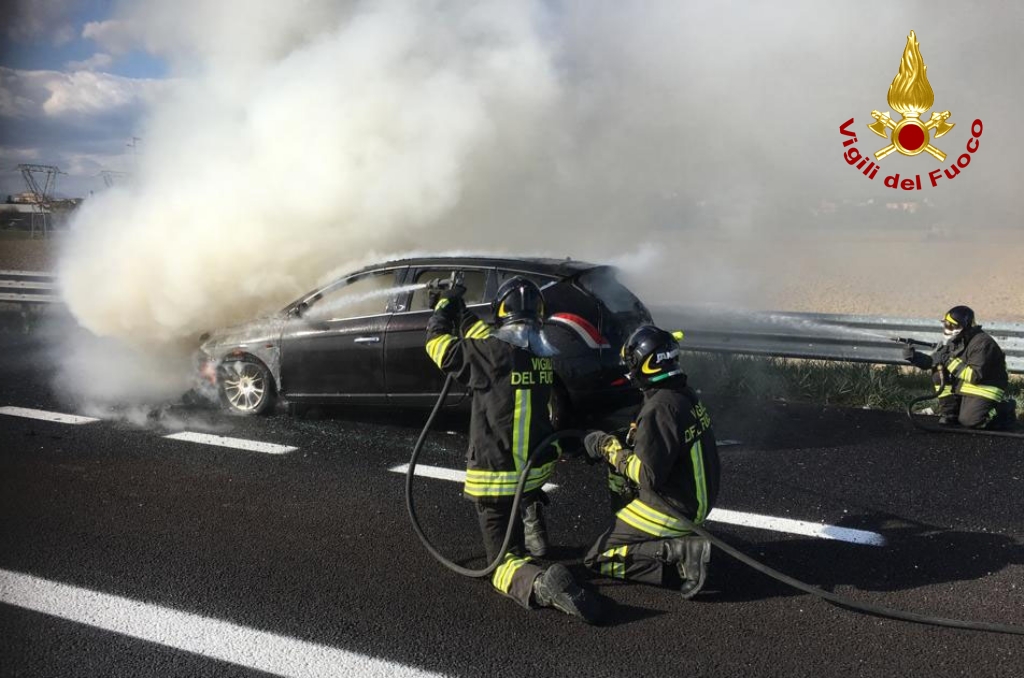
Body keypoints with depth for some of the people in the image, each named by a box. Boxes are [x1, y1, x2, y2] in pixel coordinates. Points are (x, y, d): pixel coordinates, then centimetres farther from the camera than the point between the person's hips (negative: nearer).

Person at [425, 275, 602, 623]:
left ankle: (538, 582, -31)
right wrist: (461, 312, 29)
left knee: (506, 560, -1)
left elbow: (437, 341, -2)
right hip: (540, 466, 6)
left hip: (495, 478, -6)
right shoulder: (543, 354, 1)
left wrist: (446, 303, 15)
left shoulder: (493, 355, -18)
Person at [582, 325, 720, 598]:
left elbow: (649, 475, -23)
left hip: (670, 509, -9)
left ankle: (679, 555, -15)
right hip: (698, 501, 9)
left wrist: (610, 448, -12)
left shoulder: (660, 409, -24)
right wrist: (621, 444, 9)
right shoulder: (687, 396, 4)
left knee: (598, 559, -1)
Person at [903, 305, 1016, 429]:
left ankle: (1004, 410, 4)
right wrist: (914, 357, -11)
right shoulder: (956, 341, 4)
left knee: (969, 420, -23)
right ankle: (949, 413, 2)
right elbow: (932, 362, 7)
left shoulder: (982, 343, -23)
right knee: (940, 370, -7)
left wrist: (950, 361, -29)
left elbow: (975, 376, -30)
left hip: (985, 389, -8)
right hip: (962, 386, 9)